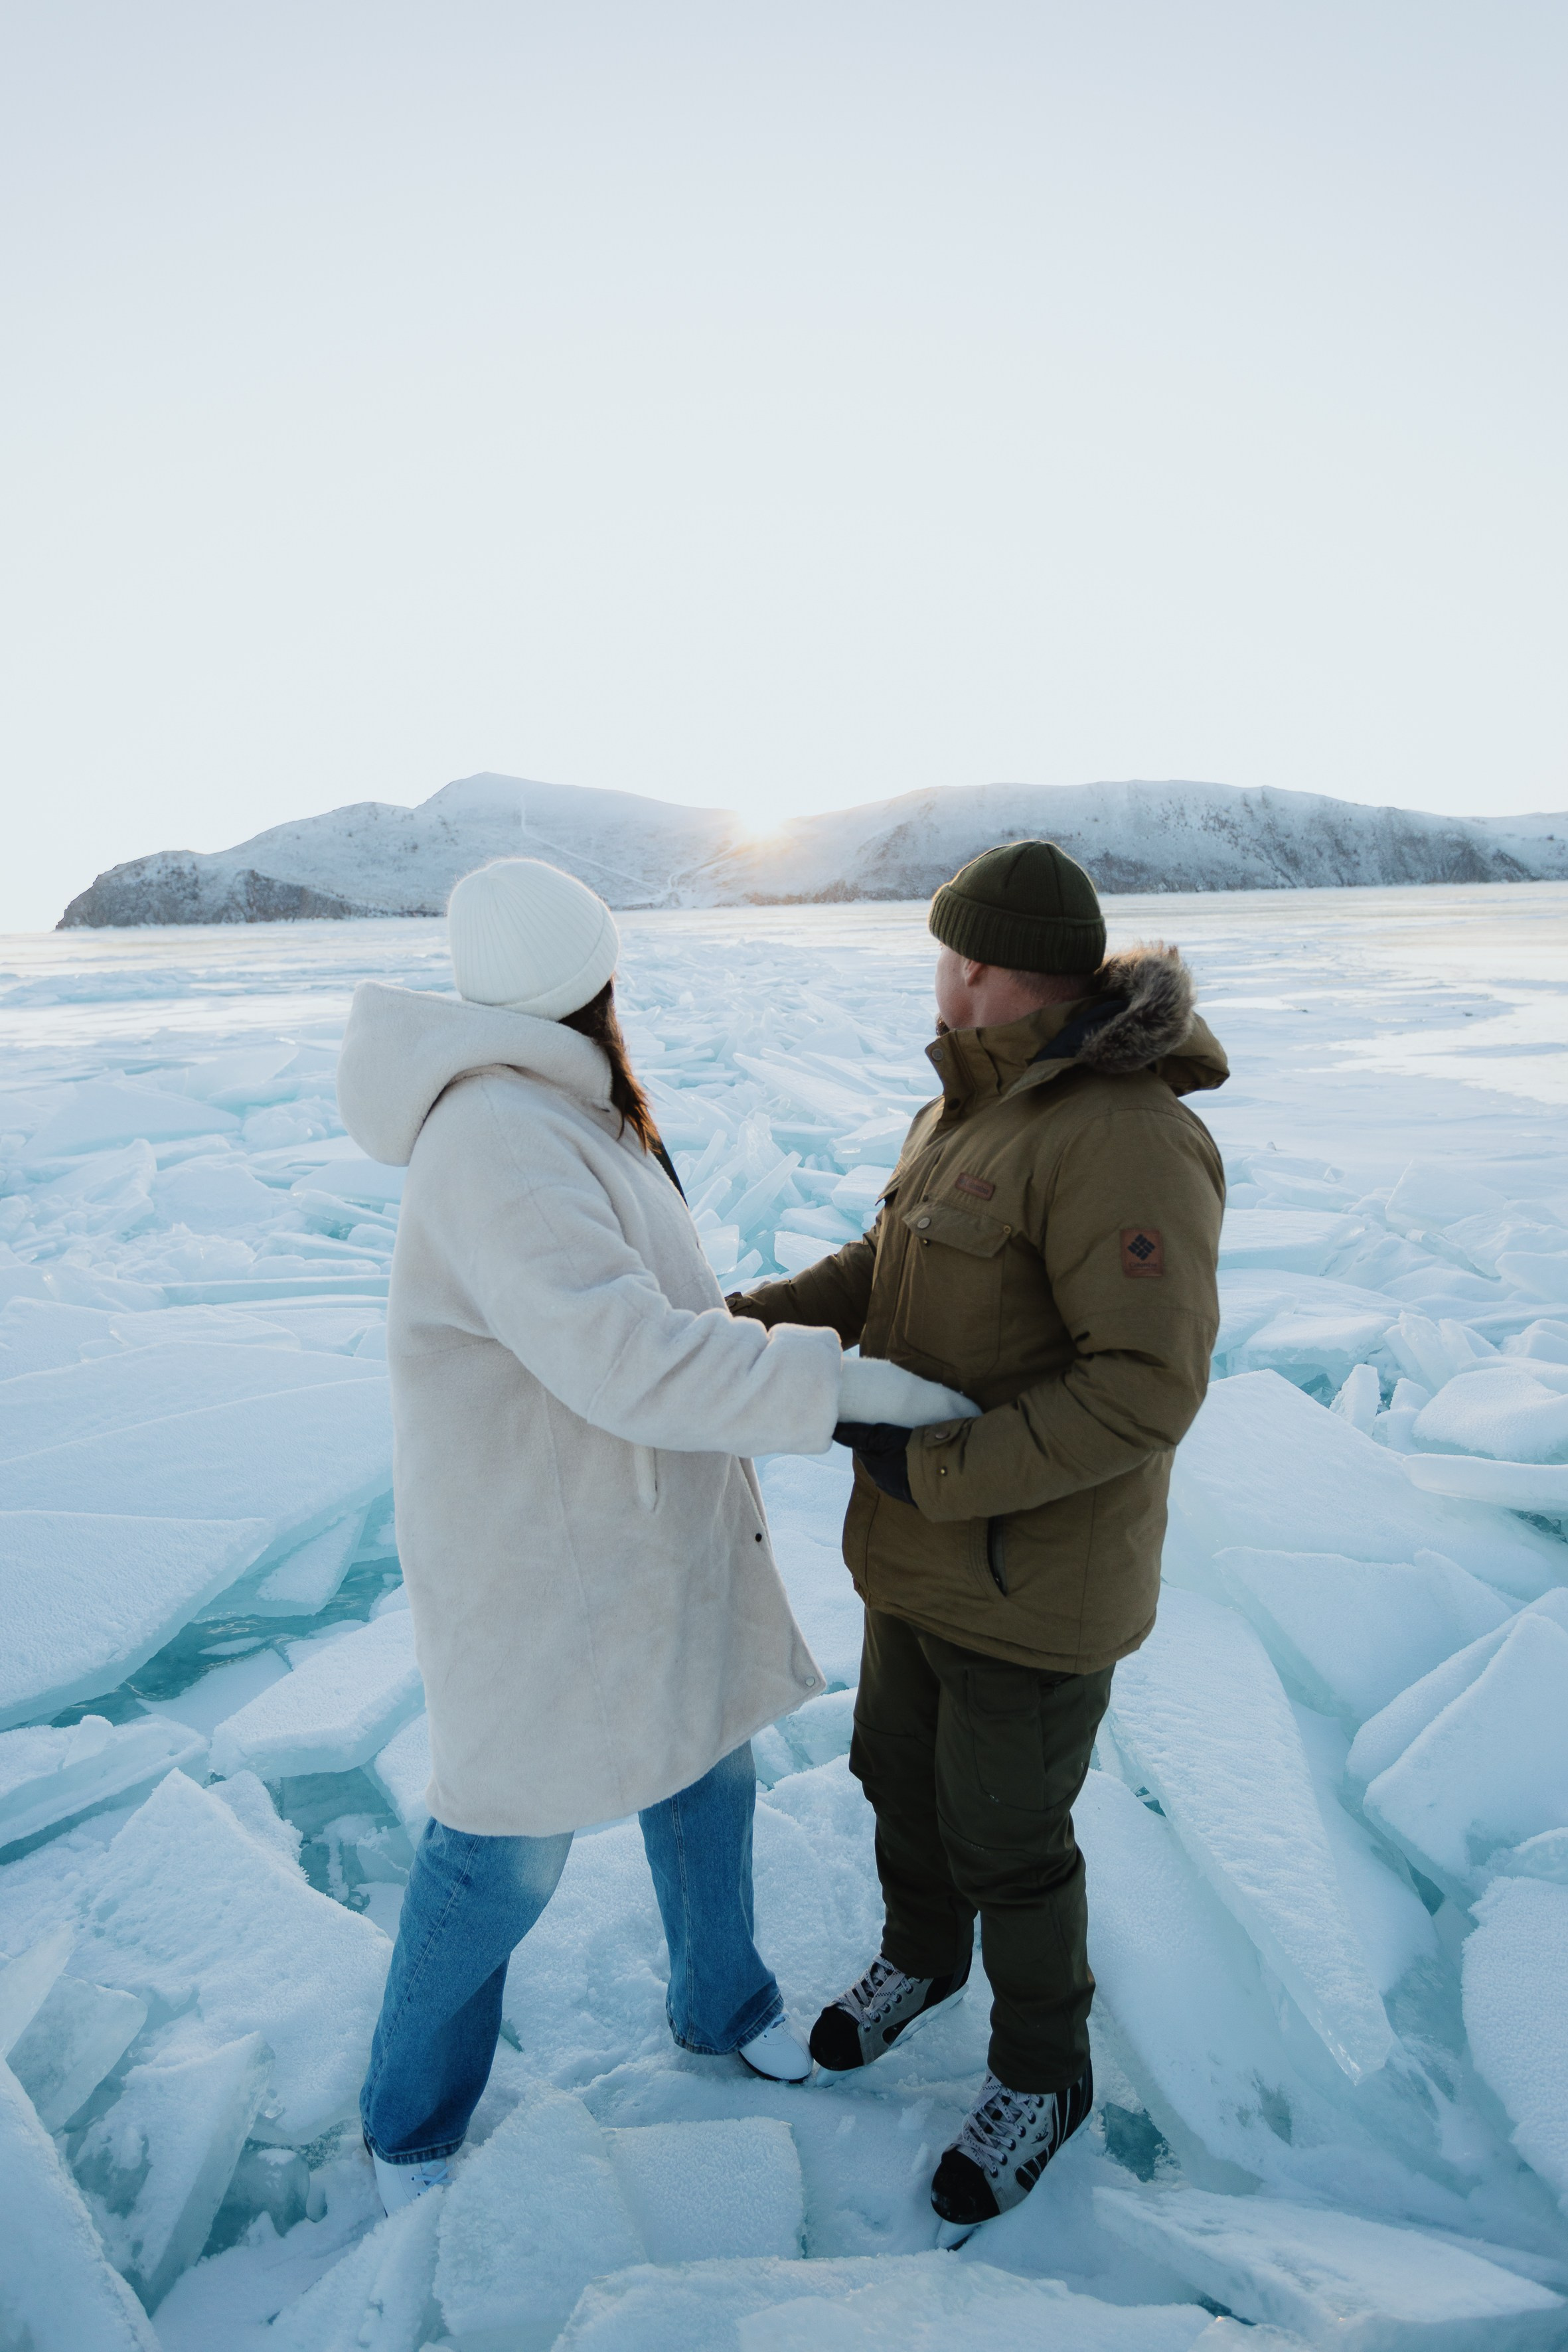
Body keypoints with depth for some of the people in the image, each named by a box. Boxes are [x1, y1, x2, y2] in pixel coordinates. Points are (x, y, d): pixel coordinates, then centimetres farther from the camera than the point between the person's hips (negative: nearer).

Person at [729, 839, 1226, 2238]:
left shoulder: (1123, 1141, -28)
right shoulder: (978, 1108, 3)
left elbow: (1146, 1386, -30)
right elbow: (898, 1259, 12)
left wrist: (939, 1470, -27)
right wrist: (761, 1313, -1)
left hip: (1034, 1569, -8)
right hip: (924, 1543, 9)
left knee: (1004, 1835, 13)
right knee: (900, 1764, 26)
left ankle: (1043, 2075, 42)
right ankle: (923, 1957, 55)